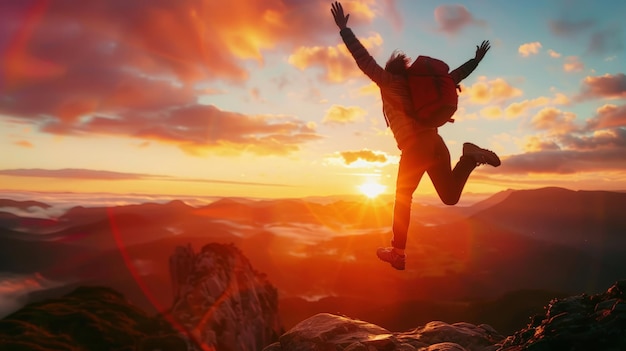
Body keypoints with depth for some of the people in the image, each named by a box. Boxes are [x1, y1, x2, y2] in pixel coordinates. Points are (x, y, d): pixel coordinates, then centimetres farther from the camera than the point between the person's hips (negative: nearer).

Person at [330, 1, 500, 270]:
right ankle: (469, 158, -6)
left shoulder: (389, 82, 7)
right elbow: (453, 77, 31)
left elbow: (365, 61, 2)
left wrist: (344, 29, 4)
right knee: (450, 196, 18)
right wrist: (476, 60, 46)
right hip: (435, 143, 6)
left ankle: (398, 253, 7)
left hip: (415, 146, -6)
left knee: (403, 200, 7)